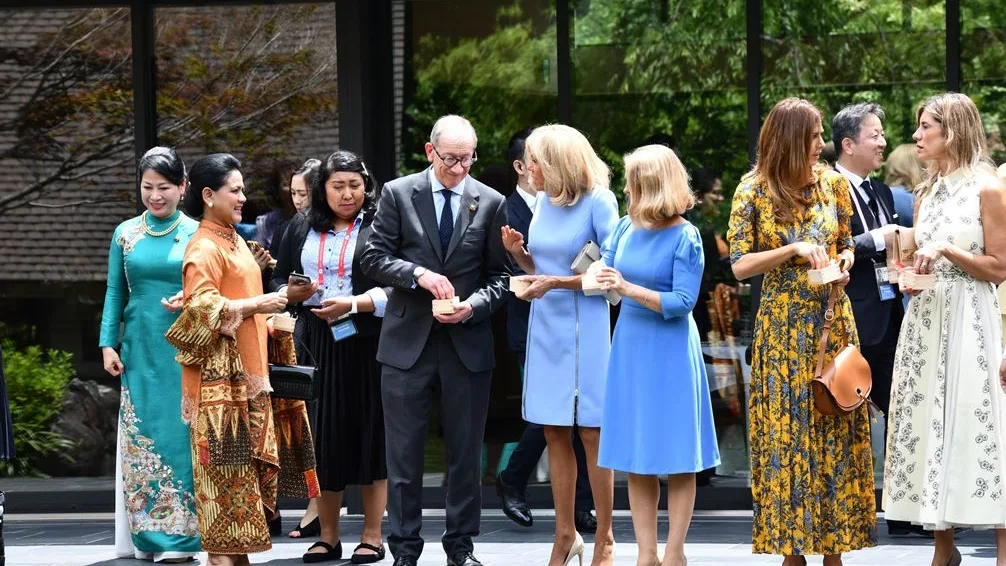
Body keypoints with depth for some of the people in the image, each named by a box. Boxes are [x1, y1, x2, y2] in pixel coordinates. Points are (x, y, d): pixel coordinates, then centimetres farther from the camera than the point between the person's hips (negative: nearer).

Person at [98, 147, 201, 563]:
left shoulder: (196, 234, 2)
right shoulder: (126, 234, 9)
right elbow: (115, 292, 10)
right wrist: (108, 344, 3)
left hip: (184, 352, -2)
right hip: (140, 351, 3)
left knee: (180, 436, -4)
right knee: (140, 440, 2)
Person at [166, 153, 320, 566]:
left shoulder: (233, 241, 18)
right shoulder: (204, 248, -12)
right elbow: (201, 306, -22)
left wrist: (271, 303, 11)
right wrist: (259, 305, -19)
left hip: (247, 370, 9)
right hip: (220, 376, -9)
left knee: (246, 463, 9)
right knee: (225, 465, -9)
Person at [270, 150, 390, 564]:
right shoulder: (301, 228, 12)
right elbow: (278, 280, 16)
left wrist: (353, 304, -18)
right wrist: (291, 293, -6)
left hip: (365, 344, -3)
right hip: (316, 344, 3)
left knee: (369, 434, -1)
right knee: (321, 437, 3)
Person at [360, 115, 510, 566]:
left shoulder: (490, 203, 4)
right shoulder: (398, 194, 1)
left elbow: (500, 274, 6)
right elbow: (373, 258, -2)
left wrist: (474, 305, -13)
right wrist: (419, 275, -18)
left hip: (467, 342, 1)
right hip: (408, 341, -1)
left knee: (465, 450, 8)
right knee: (403, 450, 2)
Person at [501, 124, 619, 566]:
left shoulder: (598, 202, -10)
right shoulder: (544, 202, 9)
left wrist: (556, 283, -18)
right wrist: (517, 252, -2)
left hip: (583, 327, -6)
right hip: (545, 327, 6)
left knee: (591, 433, -2)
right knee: (555, 434, 7)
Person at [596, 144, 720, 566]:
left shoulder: (685, 238, -11)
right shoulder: (626, 228, 4)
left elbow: (682, 303, -16)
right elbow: (602, 276, 11)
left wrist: (628, 289, -23)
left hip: (669, 350, -6)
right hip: (630, 345, 6)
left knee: (676, 457, 0)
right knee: (637, 458, 6)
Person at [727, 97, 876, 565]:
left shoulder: (833, 184, 3)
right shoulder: (754, 192, -5)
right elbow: (740, 264, -8)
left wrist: (843, 265, -8)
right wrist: (794, 250, -19)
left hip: (833, 323, 3)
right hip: (783, 329, -3)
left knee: (836, 430, 3)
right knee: (786, 434, 0)